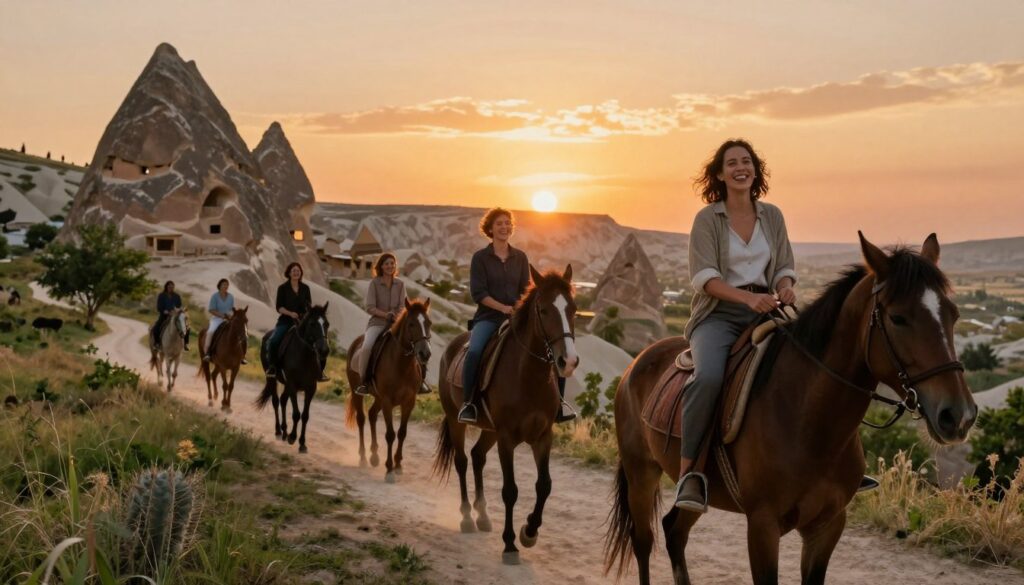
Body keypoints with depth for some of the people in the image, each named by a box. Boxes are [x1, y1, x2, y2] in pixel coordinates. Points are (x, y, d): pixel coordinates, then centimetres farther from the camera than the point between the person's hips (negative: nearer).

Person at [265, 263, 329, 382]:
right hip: (286, 320, -2)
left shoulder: (305, 288, 9)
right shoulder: (283, 288, 1)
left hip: (302, 321, 2)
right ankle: (271, 366, -5)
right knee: (273, 341, -26)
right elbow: (279, 307, -4)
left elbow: (309, 305, 11)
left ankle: (319, 370, -3)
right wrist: (290, 313, -21)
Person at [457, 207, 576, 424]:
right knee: (475, 351, -34)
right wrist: (502, 307, -20)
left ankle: (558, 401, -2)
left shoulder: (520, 257, 11)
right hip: (488, 317, -4)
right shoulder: (480, 258, 0)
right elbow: (478, 292, -8)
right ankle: (467, 403, -20)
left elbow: (526, 290, 10)